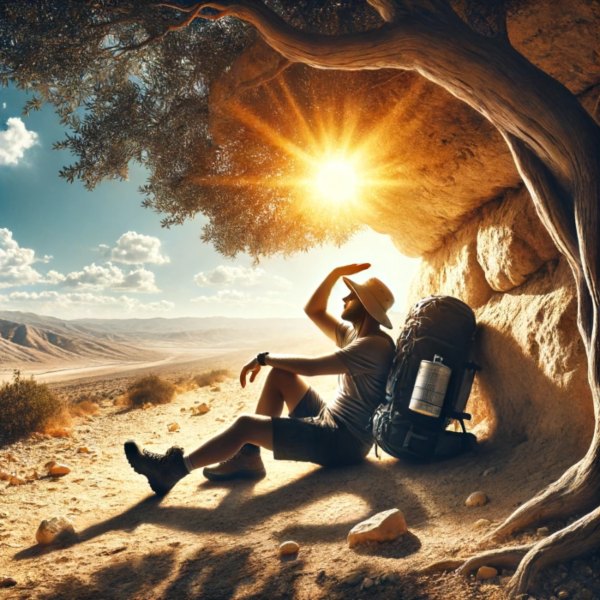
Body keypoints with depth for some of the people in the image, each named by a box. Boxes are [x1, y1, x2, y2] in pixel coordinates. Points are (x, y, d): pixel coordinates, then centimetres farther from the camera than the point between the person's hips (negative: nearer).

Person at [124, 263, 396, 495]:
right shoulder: (353, 333, 10)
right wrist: (336, 273, 7)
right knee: (279, 373, 2)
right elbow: (313, 310, 18)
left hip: (344, 440, -10)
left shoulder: (374, 345, -20)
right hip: (330, 423, 10)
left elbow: (310, 366, -26)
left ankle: (174, 468, -1)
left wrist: (265, 358, -14)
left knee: (246, 424, -16)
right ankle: (247, 456, 2)